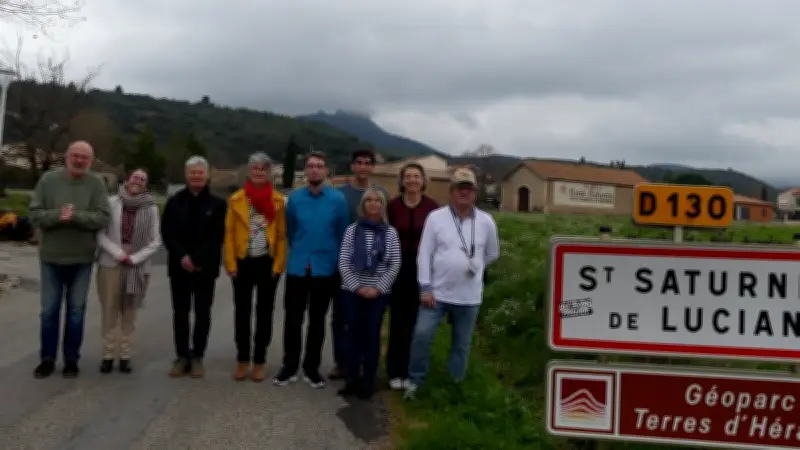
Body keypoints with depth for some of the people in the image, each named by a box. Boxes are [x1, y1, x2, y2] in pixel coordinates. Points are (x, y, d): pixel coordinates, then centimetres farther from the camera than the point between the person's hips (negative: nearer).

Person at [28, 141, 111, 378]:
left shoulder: (96, 184, -5)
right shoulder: (48, 180, -4)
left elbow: (102, 218, -12)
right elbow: (34, 213, -6)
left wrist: (76, 215, -27)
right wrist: (57, 215, -24)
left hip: (82, 259, 0)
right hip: (51, 257, 1)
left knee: (76, 311, 10)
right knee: (49, 310, 10)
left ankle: (71, 359, 22)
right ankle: (47, 359, 24)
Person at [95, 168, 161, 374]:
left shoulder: (152, 208, 0)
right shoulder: (112, 203, -2)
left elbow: (155, 241, 1)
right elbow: (100, 234, -3)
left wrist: (134, 258, -8)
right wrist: (118, 253, -11)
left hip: (137, 266, 1)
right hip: (110, 263, -1)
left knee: (129, 312, 6)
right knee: (110, 310, 2)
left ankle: (125, 354, 13)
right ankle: (108, 354, 11)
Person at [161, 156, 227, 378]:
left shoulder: (217, 204, 1)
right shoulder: (174, 201, 7)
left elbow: (217, 237, -5)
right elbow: (166, 233, 0)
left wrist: (196, 258, -15)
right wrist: (182, 256, -14)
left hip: (205, 267, -1)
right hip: (179, 266, 2)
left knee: (202, 313, 3)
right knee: (180, 312, 5)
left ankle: (197, 357, 11)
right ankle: (182, 356, 12)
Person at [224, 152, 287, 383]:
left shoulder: (278, 200, -1)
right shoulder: (236, 199, 1)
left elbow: (282, 235, 0)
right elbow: (229, 233, 1)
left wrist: (278, 265, -6)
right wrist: (231, 264, -5)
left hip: (267, 263, -1)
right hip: (243, 262, 1)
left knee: (264, 312, 6)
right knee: (242, 312, 6)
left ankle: (259, 361, 15)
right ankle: (242, 360, 17)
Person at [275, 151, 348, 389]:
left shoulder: (337, 199, -5)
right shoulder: (294, 198, -1)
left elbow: (341, 234, 5)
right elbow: (290, 231, 12)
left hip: (325, 269, -1)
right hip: (297, 267, 1)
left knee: (317, 320, 9)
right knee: (293, 319, 4)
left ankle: (311, 368, 20)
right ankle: (289, 367, 16)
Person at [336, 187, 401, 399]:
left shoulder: (391, 232, 1)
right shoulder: (352, 230, 1)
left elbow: (395, 265, -1)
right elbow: (343, 263, -2)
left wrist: (378, 288, -9)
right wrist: (358, 287, -9)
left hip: (379, 293, 0)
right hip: (352, 291, 1)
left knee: (372, 336, 4)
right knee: (352, 334, 5)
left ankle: (368, 382, 13)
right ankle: (352, 379, 16)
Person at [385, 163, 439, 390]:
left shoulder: (432, 207, -5)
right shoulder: (392, 206, -3)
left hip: (422, 269, 0)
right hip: (398, 267, 0)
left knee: (416, 321, 7)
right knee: (397, 320, 5)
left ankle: (410, 370, 19)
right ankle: (395, 371, 15)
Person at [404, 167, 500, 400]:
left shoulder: (486, 222, 0)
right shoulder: (435, 217, -5)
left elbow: (492, 253, 16)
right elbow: (424, 255, -6)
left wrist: (473, 267, 10)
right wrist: (425, 288, -10)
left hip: (469, 297, 2)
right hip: (437, 292, -2)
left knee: (461, 345, 11)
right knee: (422, 335, -6)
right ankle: (415, 380, 15)